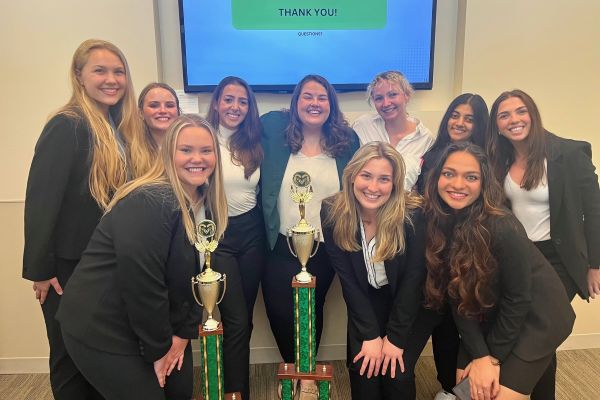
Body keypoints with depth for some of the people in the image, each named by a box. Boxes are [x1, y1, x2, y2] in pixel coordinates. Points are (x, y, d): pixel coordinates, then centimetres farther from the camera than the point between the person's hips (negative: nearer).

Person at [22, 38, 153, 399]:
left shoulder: (126, 129, 7)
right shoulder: (67, 127, -15)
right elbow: (41, 200, -18)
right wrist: (39, 269, -16)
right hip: (70, 265, -6)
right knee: (72, 358, 12)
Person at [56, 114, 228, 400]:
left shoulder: (205, 205, 1)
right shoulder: (148, 203, -26)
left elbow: (200, 273, 4)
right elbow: (140, 281, -27)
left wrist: (184, 332, 0)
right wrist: (158, 349, -16)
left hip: (158, 323, 8)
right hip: (102, 330, -8)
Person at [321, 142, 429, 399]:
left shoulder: (414, 215, -26)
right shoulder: (333, 213, -20)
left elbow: (413, 277, -17)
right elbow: (347, 277, -14)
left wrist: (395, 337, -15)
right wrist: (370, 334, -15)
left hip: (410, 305, -1)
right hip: (366, 303, 2)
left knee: (396, 374, -13)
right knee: (363, 370, -11)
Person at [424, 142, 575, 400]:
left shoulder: (502, 227, -29)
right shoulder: (437, 224, -13)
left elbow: (518, 299, -20)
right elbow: (457, 296, -10)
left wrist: (493, 357, -11)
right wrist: (479, 355, -15)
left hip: (536, 314, -4)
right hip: (489, 316, 5)